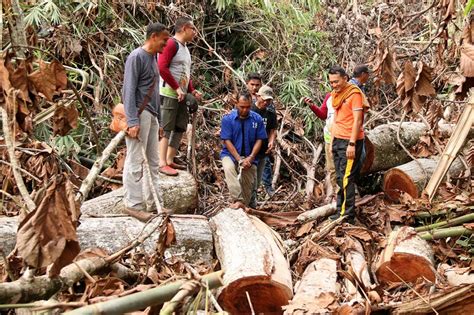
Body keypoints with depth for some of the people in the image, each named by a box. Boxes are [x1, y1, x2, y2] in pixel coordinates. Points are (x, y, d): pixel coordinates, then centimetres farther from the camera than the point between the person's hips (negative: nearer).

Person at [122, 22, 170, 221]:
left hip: (151, 115, 9)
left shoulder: (154, 57, 18)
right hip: (139, 114, -9)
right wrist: (132, 121, -20)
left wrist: (159, 118, 16)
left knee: (153, 162, 9)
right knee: (135, 162, -5)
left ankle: (151, 202, 15)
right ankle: (133, 204, 0)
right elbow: (129, 91, -13)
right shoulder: (136, 57, -8)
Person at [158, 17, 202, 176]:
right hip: (168, 93, -10)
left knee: (180, 127, 12)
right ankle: (162, 164, -5)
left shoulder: (185, 48, 19)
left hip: (181, 95, 10)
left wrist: (192, 91, 11)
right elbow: (162, 67, -22)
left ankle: (170, 160, 21)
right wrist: (176, 88, -20)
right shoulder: (171, 44, -12)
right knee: (167, 129, -8)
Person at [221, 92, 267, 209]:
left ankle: (244, 206, 19)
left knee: (248, 185, -2)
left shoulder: (257, 119, -4)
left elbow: (259, 140, -1)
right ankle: (238, 201, -40)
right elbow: (227, 141, -10)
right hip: (231, 154, -2)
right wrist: (239, 160, -18)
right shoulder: (228, 119, -8)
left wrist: (250, 158, -14)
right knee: (229, 168, -33)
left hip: (249, 157, 2)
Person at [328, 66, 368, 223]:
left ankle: (348, 215, -5)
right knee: (340, 178, 10)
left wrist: (352, 144, -19)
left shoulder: (354, 94, -10)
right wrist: (332, 140, 16)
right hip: (337, 140, 8)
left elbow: (357, 120, -15)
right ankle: (340, 211, 16)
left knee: (347, 179, -9)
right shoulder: (335, 94, 14)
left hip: (349, 142, -8)